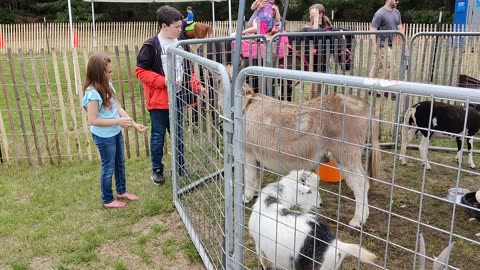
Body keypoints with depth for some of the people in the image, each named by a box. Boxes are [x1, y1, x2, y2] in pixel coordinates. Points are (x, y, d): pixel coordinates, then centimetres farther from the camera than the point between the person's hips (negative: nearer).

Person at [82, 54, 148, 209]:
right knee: (109, 167, 8)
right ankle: (108, 200, 28)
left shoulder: (108, 86, 0)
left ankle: (121, 191, 44)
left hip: (116, 132, 8)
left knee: (120, 163, 23)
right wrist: (118, 121, -24)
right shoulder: (93, 93, -25)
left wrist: (134, 124, -4)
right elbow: (92, 120, -26)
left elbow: (118, 107, 4)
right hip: (103, 136, -8)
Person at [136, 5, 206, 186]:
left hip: (178, 98, 5)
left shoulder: (182, 45, 6)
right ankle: (157, 169, 23)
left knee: (178, 134, 15)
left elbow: (188, 70, 14)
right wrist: (163, 81, -20)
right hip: (159, 99, -5)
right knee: (158, 135, 7)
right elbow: (140, 71, -12)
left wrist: (197, 86, 0)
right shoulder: (151, 46, -12)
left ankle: (180, 166, 30)